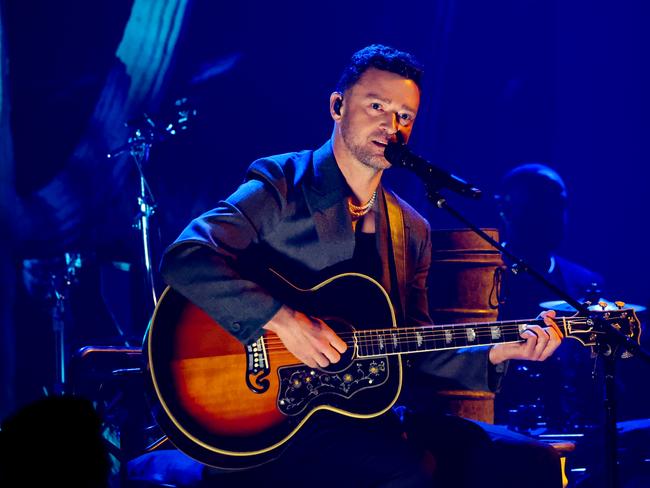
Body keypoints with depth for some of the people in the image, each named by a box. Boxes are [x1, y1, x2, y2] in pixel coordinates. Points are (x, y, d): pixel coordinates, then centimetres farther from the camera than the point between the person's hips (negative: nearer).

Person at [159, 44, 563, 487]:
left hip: (361, 417, 7)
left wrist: (496, 354, 0)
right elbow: (184, 260, -19)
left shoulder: (412, 231, 15)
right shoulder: (280, 189, -4)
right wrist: (282, 319, -25)